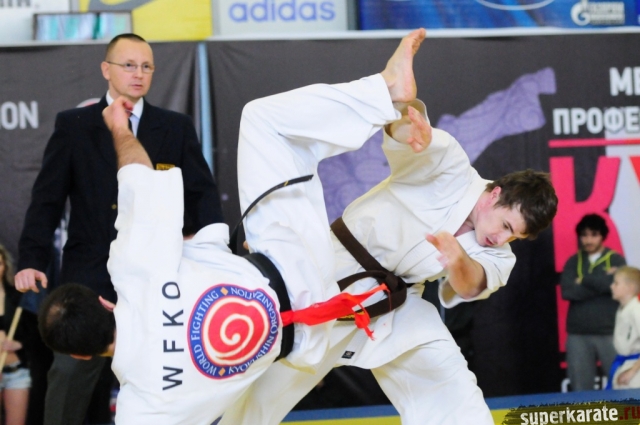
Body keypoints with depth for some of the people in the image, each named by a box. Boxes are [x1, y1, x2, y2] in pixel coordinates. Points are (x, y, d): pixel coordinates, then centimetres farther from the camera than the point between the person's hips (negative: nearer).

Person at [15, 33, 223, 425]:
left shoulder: (177, 128, 7)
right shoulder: (73, 125, 4)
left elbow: (203, 195, 4)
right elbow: (47, 200, 2)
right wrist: (31, 261, -10)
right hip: (90, 275, -1)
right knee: (70, 372, -3)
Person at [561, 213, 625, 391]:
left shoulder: (616, 260, 3)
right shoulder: (573, 262, 9)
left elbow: (615, 284, -16)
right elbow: (567, 292, -7)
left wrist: (585, 279, -5)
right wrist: (601, 282, -9)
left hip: (609, 333, -2)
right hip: (578, 335, 2)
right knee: (580, 389, 4)